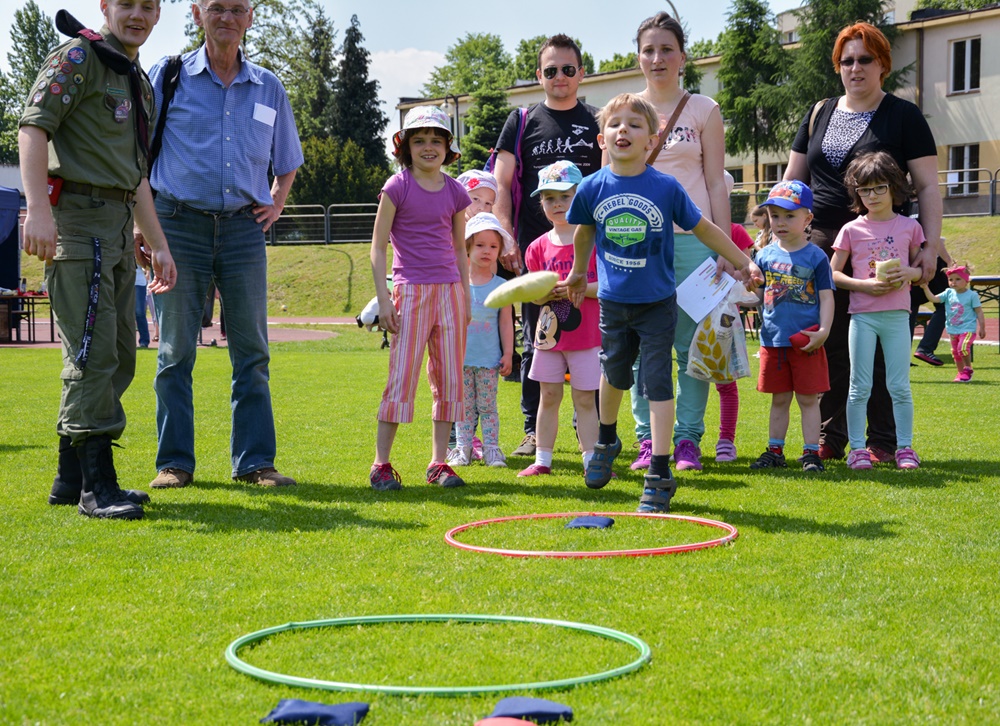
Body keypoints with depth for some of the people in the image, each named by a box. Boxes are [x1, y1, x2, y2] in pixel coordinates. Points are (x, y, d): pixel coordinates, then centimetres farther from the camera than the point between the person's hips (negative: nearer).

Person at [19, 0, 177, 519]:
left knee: (118, 356, 11)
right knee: (94, 353, -12)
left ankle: (71, 477, 19)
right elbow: (33, 127, -17)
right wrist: (39, 210, -28)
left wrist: (158, 245, 24)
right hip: (78, 218, -9)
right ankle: (96, 486, -10)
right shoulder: (79, 57, -6)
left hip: (118, 225, 10)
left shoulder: (139, 84, 21)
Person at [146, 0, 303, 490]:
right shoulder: (167, 77, 3)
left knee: (251, 351, 2)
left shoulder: (268, 88, 13)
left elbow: (287, 162, 27)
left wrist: (277, 205, 12)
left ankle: (255, 460, 7)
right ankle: (174, 462, 7)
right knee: (175, 351, 0)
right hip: (180, 224, -2)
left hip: (244, 229, 3)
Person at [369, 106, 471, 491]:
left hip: (449, 292, 5)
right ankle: (381, 464, 0)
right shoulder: (397, 187, -4)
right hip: (411, 290, -5)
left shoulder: (454, 191, 9)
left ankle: (439, 463, 14)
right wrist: (383, 299, -9)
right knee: (402, 377, -7)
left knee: (449, 379, 5)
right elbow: (378, 247, -3)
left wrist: (466, 297, 14)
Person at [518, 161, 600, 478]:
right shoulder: (539, 246, 7)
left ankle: (591, 460, 7)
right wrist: (545, 294, -11)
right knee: (548, 396, 9)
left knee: (585, 399, 0)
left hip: (587, 334, -4)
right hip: (549, 333, 4)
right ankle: (542, 460, 15)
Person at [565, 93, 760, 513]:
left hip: (657, 304, -2)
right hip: (613, 301, 3)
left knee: (656, 382, -5)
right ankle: (606, 440, 48)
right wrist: (578, 273, 26)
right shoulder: (593, 188, -8)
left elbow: (703, 228, -1)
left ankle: (659, 476, 0)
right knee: (614, 374, 21)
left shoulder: (666, 188, -14)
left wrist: (742, 263, 4)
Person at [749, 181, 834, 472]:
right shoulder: (765, 255, 7)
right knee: (779, 399, 12)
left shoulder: (816, 257, -3)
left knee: (808, 398, 2)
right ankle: (774, 451, 19)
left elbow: (826, 297, -4)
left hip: (806, 341, -3)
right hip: (773, 339, 3)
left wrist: (823, 331, -14)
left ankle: (811, 453, 8)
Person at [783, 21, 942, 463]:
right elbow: (792, 180, 18)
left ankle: (883, 442, 6)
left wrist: (930, 246, -10)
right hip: (823, 242, 3)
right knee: (829, 348, 3)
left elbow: (927, 186, -1)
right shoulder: (820, 114, 15)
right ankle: (831, 439, 10)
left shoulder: (904, 117, 3)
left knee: (880, 350, -2)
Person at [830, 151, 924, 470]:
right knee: (860, 386, 2)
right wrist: (864, 284, -12)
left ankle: (904, 447, 12)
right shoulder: (852, 230, 2)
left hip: (897, 315, 1)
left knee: (899, 386, 3)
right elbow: (833, 273, 3)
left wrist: (910, 272, -9)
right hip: (863, 315, -1)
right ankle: (857, 448, 7)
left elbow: (924, 269, 13)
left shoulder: (909, 227, 5)